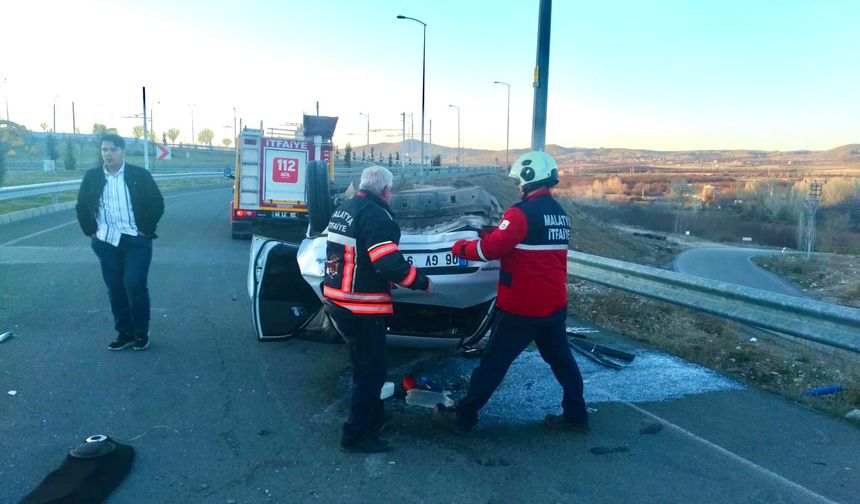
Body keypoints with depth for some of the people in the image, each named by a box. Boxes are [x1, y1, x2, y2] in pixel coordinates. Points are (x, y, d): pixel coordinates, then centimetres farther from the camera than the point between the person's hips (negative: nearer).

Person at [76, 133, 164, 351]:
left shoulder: (140, 175, -5)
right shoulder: (92, 177, 3)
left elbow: (157, 204, -3)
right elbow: (82, 207, 14)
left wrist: (146, 230, -7)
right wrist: (91, 232, 6)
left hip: (136, 241, -3)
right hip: (106, 243, 4)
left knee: (135, 285, -9)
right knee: (115, 289, 7)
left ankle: (141, 333, 7)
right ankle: (124, 333, 18)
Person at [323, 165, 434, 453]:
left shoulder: (342, 211, 12)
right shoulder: (376, 215, -18)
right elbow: (390, 264, -25)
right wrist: (422, 283, -12)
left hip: (336, 301, 9)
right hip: (361, 309, -9)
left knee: (365, 366, 24)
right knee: (371, 372, 4)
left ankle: (373, 417, 40)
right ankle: (357, 435, 13)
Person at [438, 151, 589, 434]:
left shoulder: (522, 213, -17)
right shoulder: (561, 215, 10)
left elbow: (490, 249, -18)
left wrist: (461, 248, -1)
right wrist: (493, 233, 12)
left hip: (521, 307, -7)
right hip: (554, 305, 7)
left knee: (494, 362, 3)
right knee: (561, 359, 19)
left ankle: (464, 416, 13)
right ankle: (576, 415, 26)